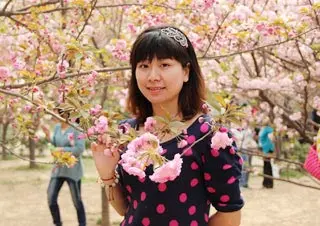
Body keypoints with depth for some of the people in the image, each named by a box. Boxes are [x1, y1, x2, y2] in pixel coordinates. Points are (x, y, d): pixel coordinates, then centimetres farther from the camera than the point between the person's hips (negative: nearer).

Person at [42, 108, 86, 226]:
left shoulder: (76, 128, -14)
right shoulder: (57, 127, 5)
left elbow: (80, 148, -19)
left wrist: (62, 150, -19)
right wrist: (49, 136, -1)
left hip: (72, 170, -6)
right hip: (58, 168, 6)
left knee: (77, 200, 6)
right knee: (51, 198, 3)